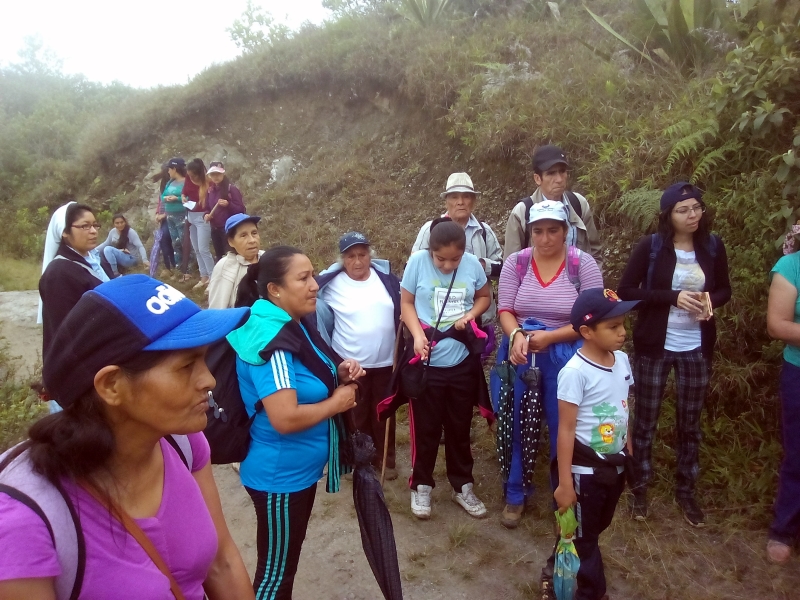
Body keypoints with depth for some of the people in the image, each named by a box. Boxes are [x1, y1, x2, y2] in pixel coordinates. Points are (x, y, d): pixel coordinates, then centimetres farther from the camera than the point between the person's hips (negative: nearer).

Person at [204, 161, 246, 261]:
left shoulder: (231, 189, -9)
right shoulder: (210, 190, 9)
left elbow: (241, 210, -10)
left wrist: (228, 204, -26)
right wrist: (206, 215, -3)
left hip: (228, 229, -6)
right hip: (215, 229, 6)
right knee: (219, 257, 13)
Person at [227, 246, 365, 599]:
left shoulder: (296, 325, 2)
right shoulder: (269, 341, -27)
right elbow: (286, 418, -35)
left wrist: (339, 375, -3)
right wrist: (337, 402, -20)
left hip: (302, 469, 9)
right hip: (280, 476, -9)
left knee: (286, 561, 27)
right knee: (275, 570, 11)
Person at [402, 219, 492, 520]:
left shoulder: (473, 264, -7)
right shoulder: (417, 261, -12)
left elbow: (484, 297, 9)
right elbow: (406, 303, -3)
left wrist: (470, 315, -11)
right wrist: (417, 334, -19)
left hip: (463, 362, 2)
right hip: (427, 362, -2)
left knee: (460, 427, 16)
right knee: (425, 428, 11)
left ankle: (463, 486, 33)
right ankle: (421, 486, 30)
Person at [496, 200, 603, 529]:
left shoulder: (583, 264, -7)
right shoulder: (516, 262, -1)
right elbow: (505, 310, -2)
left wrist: (550, 337, -19)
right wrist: (516, 336, -23)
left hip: (564, 358, -1)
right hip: (521, 355, 2)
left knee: (563, 428, 9)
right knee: (516, 424, 10)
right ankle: (515, 495, 31)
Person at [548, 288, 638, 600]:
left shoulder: (622, 360, -2)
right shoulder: (575, 372, -23)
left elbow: (622, 413, 10)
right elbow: (566, 430, -20)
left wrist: (630, 457, 14)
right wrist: (564, 483, -18)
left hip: (615, 465, 7)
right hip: (586, 469, -7)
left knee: (597, 527, 22)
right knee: (583, 535, 12)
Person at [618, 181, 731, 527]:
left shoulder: (713, 247, 1)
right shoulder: (651, 246, -9)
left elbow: (724, 290, 12)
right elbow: (626, 291, -10)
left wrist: (711, 300, -11)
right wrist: (672, 297, -20)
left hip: (696, 349, 3)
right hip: (654, 346, -3)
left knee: (690, 423, 12)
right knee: (645, 420, 8)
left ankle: (685, 491, 30)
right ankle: (640, 488, 25)